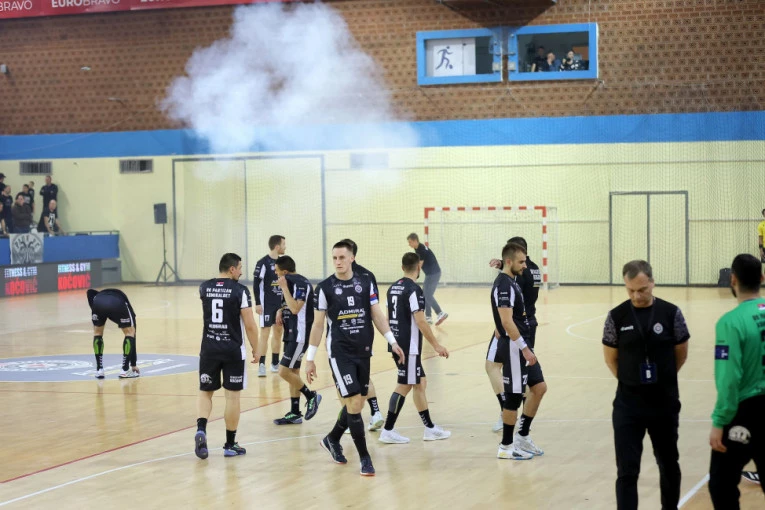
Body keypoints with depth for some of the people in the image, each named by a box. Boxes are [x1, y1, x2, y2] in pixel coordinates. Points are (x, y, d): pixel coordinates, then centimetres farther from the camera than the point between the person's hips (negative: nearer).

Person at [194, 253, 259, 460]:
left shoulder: (204, 288, 4)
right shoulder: (240, 291, -10)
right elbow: (250, 325, -11)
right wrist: (255, 349, 2)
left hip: (209, 348, 3)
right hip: (233, 349, -3)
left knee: (205, 392, 13)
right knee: (232, 395, 6)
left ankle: (201, 429, -12)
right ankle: (230, 445, 12)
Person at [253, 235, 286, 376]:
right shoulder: (263, 263, -13)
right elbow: (256, 284, -14)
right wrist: (257, 303, -17)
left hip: (280, 303, 7)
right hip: (267, 304, -7)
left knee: (278, 331, 11)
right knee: (265, 333, -6)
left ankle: (275, 363, 20)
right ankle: (261, 365, -4)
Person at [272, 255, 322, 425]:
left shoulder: (301, 283, -18)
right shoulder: (291, 282, 11)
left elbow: (295, 308, -27)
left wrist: (284, 287, -23)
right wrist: (281, 311, 5)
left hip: (299, 335, -10)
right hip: (291, 334, 10)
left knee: (284, 371, -12)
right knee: (293, 372, 11)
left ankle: (311, 396, 5)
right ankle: (295, 414, 16)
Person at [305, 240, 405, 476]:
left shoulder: (365, 283, 4)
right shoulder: (325, 288, -4)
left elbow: (377, 314, 7)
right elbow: (318, 324, 1)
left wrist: (392, 341, -2)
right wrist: (310, 357, 0)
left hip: (363, 352, 4)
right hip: (340, 353, -4)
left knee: (357, 403, 9)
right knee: (353, 402, -10)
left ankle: (332, 439, 34)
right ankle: (364, 457, -3)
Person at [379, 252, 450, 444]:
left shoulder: (393, 288, 11)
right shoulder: (414, 289, -15)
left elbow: (388, 318, 18)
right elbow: (420, 321, -19)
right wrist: (436, 345, -14)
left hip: (397, 344, 9)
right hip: (409, 347, -9)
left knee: (420, 383, 14)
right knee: (404, 386, -3)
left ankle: (429, 428, 19)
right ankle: (388, 431, -2)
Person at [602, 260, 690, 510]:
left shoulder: (671, 313, -6)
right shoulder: (617, 316, -6)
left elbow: (681, 354, 6)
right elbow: (611, 358, 6)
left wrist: (661, 380, 9)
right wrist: (631, 382, 5)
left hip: (665, 403, 1)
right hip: (628, 405, -1)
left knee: (668, 465, 16)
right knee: (627, 471, -3)